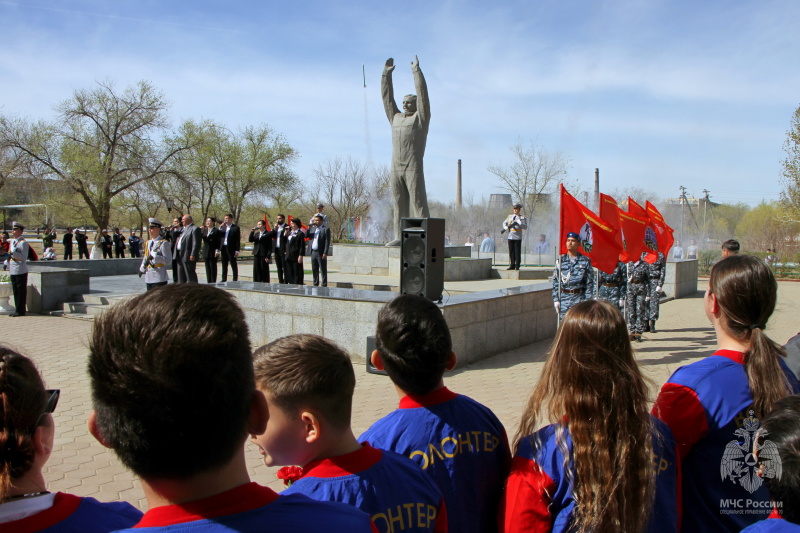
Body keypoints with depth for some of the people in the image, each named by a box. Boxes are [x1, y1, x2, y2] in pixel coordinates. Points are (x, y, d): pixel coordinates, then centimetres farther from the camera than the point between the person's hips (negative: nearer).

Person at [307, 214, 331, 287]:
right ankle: (315, 284, 21)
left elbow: (327, 242, -10)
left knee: (323, 270, -1)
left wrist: (325, 253, -16)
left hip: (321, 253, -6)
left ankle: (324, 285, 3)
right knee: (314, 270, 12)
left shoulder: (326, 229, -5)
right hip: (313, 252, 6)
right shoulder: (313, 228, 16)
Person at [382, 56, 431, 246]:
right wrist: (386, 74, 21)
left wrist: (416, 71, -2)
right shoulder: (395, 118, 22)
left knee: (418, 203, -8)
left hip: (413, 168, -6)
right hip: (395, 168, 6)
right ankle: (399, 236, 6)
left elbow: (422, 95, -2)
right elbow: (387, 98, 24)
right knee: (398, 204, 4)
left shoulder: (420, 118, 6)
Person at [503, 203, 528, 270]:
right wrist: (506, 228, 3)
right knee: (511, 252, 7)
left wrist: (519, 222, -21)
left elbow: (525, 227, -9)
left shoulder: (522, 218, 0)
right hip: (510, 236, 4)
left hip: (518, 237, -4)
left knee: (517, 252, -3)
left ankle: (517, 266, 3)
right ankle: (512, 266, 14)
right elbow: (504, 223, 24)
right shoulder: (510, 216, 12)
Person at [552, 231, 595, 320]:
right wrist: (556, 299, 1)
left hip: (579, 297, -2)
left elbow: (590, 283, 2)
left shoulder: (585, 261, 3)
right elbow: (555, 282, 7)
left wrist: (587, 300, -4)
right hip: (564, 297, 2)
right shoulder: (560, 261, 8)